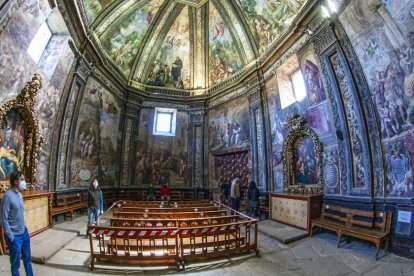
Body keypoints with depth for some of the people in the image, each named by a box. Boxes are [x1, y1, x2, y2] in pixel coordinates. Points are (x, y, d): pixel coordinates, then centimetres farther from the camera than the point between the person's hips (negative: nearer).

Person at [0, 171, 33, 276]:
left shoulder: (19, 194, 3)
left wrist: (25, 228, 14)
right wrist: (11, 238, -16)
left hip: (24, 232, 7)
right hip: (15, 235, -7)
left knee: (27, 258, 20)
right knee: (15, 263, 12)